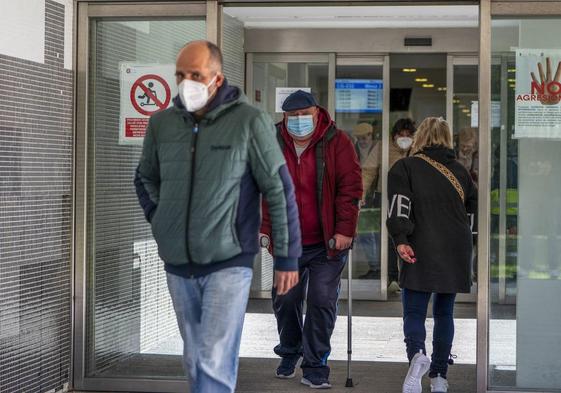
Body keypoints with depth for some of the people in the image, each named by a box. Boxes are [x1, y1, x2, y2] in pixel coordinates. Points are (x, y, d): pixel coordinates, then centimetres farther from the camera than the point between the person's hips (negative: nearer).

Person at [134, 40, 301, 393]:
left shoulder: (249, 122, -9)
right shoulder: (162, 123, 4)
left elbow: (280, 190, -6)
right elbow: (146, 178, 23)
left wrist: (287, 257, -5)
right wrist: (159, 220, 10)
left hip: (229, 263, -5)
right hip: (178, 265, 5)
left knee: (214, 363, -11)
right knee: (195, 360, 13)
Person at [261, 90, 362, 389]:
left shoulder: (336, 142, -7)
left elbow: (350, 187, -7)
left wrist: (344, 229, -13)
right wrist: (265, 227, 2)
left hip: (327, 242, -3)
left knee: (322, 302, -4)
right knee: (285, 300, 10)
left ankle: (314, 368, 7)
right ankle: (289, 354, 34)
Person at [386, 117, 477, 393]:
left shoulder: (405, 168, 2)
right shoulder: (460, 171, 14)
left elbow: (399, 205, -12)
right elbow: (474, 208, 21)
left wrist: (401, 240, -17)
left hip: (421, 254, -3)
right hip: (456, 253, 4)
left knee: (414, 311, 0)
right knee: (444, 312, 13)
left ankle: (417, 354, -29)